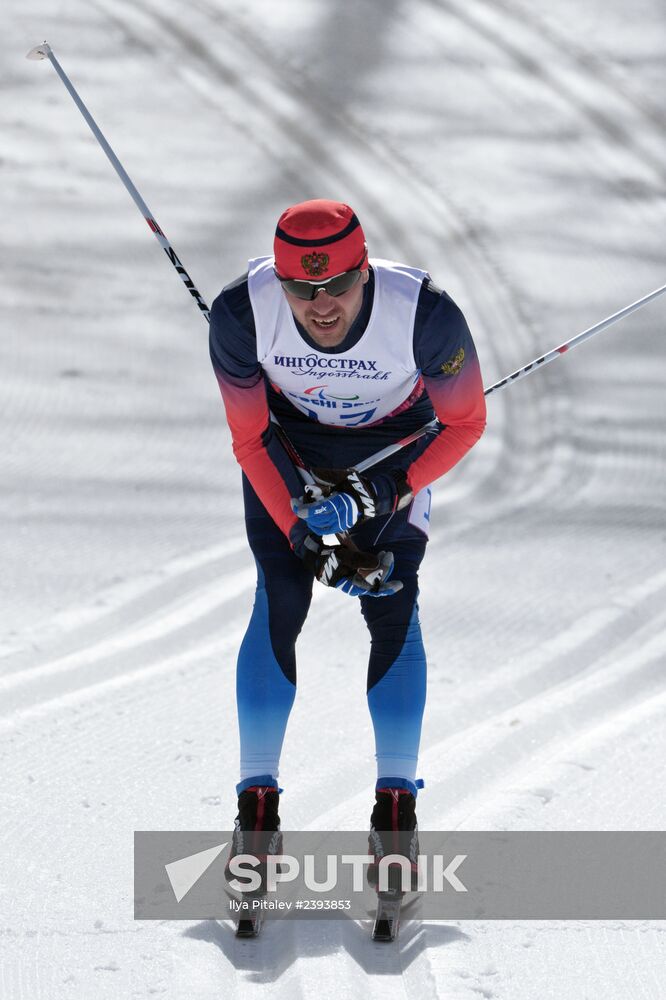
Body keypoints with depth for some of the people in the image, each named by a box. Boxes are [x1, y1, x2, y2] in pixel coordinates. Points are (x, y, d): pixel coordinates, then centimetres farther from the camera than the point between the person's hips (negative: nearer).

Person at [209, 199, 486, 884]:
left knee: (392, 610, -12)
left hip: (396, 449, 0)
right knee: (278, 603, -12)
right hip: (287, 446, 0)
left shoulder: (424, 315, -35)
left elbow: (465, 423, -17)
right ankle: (256, 807, -5)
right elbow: (250, 438, -16)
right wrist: (300, 528, -26)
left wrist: (392, 492, -27)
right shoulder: (243, 314, -31)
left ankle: (395, 809, -4)